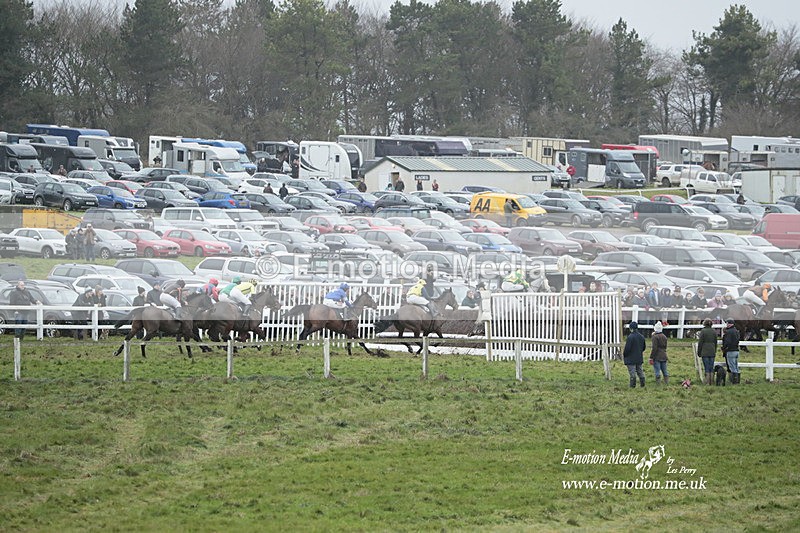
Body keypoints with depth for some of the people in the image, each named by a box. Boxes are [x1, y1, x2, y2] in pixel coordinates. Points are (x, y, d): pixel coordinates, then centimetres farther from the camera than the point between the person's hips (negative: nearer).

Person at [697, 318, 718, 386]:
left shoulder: (703, 331, -9)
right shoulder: (714, 332, 5)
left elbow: (700, 343, -9)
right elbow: (715, 343, 11)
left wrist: (698, 352, -1)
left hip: (705, 352, -4)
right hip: (712, 351, 4)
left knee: (706, 368, -3)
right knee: (711, 368, 8)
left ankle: (707, 382, -5)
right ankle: (712, 382, 8)